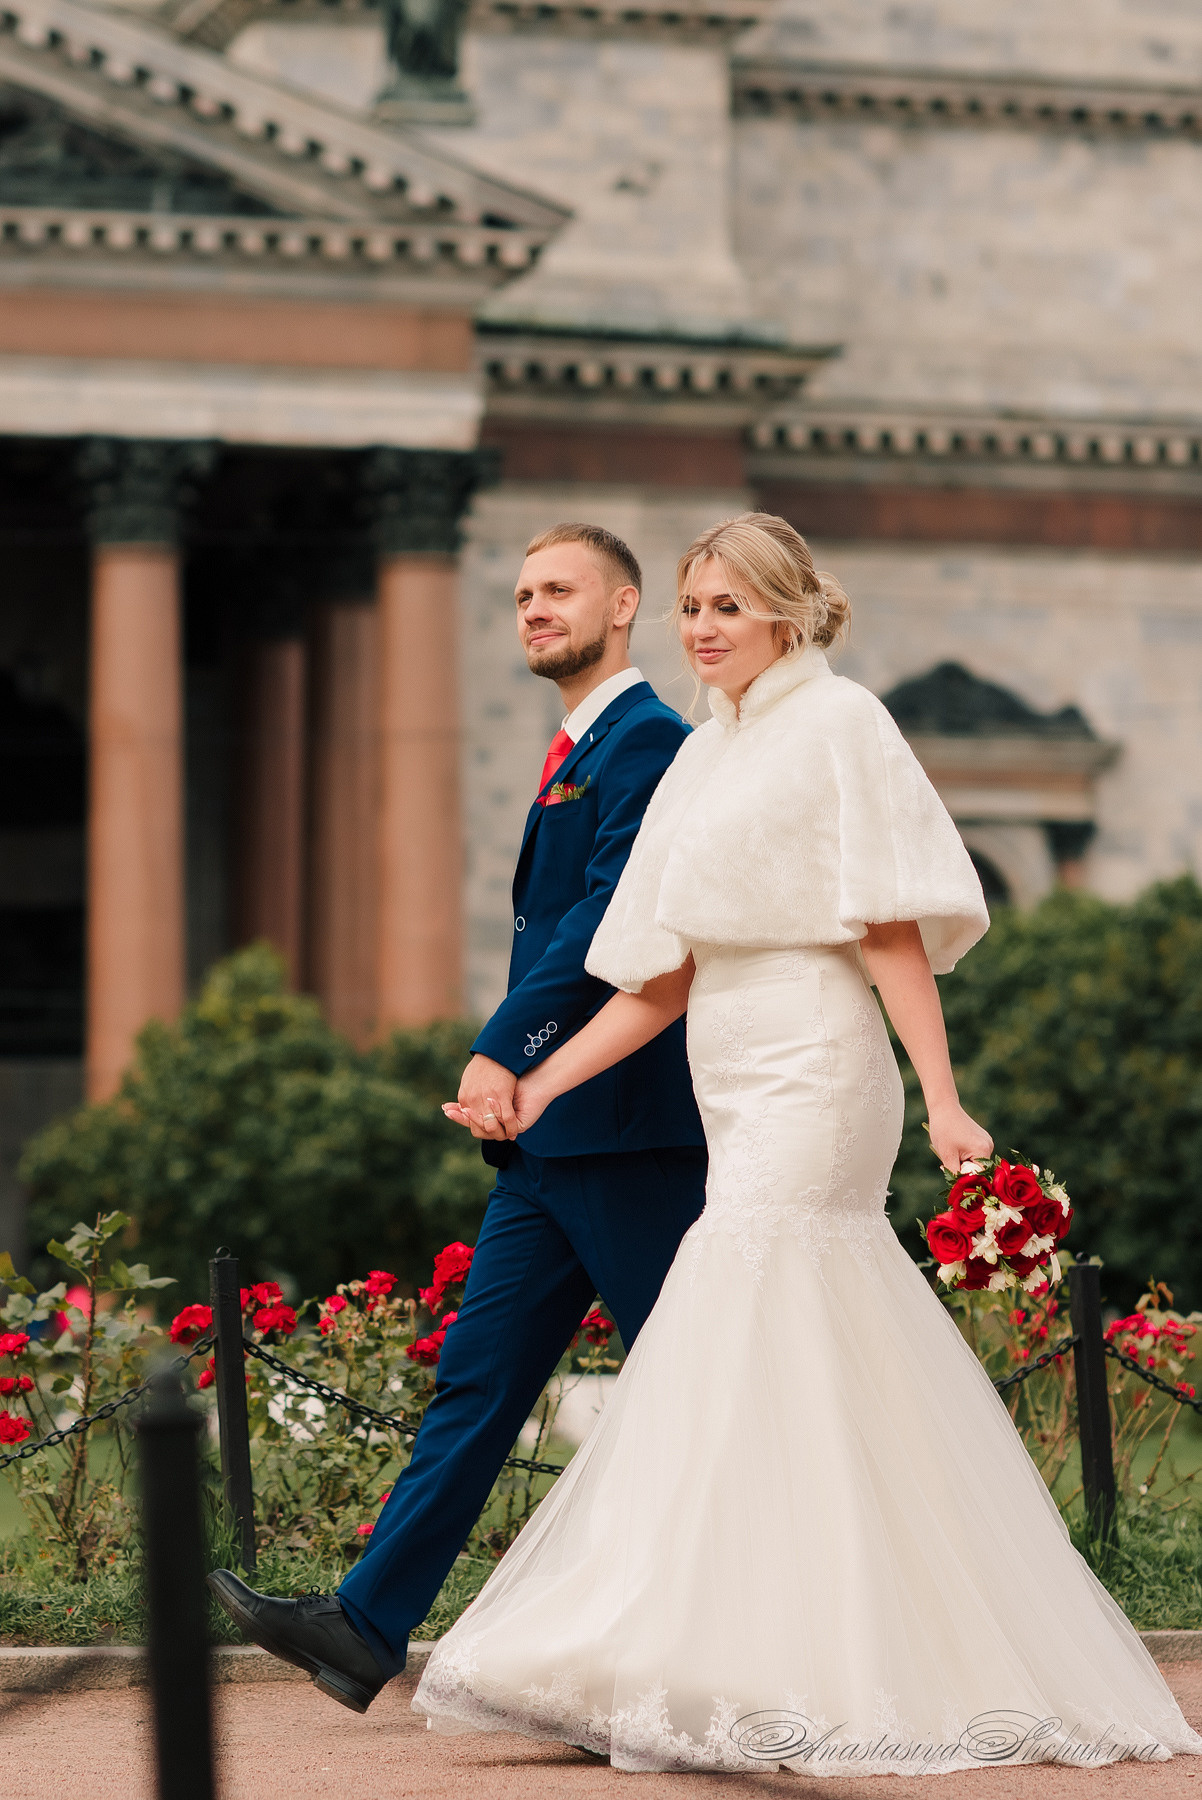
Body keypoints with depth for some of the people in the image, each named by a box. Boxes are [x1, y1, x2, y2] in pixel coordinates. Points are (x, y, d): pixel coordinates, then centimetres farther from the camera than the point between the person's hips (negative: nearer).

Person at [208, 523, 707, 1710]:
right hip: (549, 1134, 10)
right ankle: (366, 1628, 3)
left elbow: (609, 918, -21)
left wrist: (504, 1050, -25)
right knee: (477, 1377, 5)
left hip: (625, 1128, -10)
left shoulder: (648, 743, -10)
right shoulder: (578, 755, 21)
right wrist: (512, 1074, 15)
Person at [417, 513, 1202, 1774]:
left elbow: (895, 929, -10)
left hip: (813, 1075, -8)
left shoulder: (840, 725, -4)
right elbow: (662, 980, 17)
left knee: (743, 1336, -15)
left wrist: (942, 1101, -15)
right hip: (737, 1093, 8)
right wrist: (536, 1086, 12)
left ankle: (708, 1664, -18)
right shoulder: (704, 757, 17)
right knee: (859, 1372, 7)